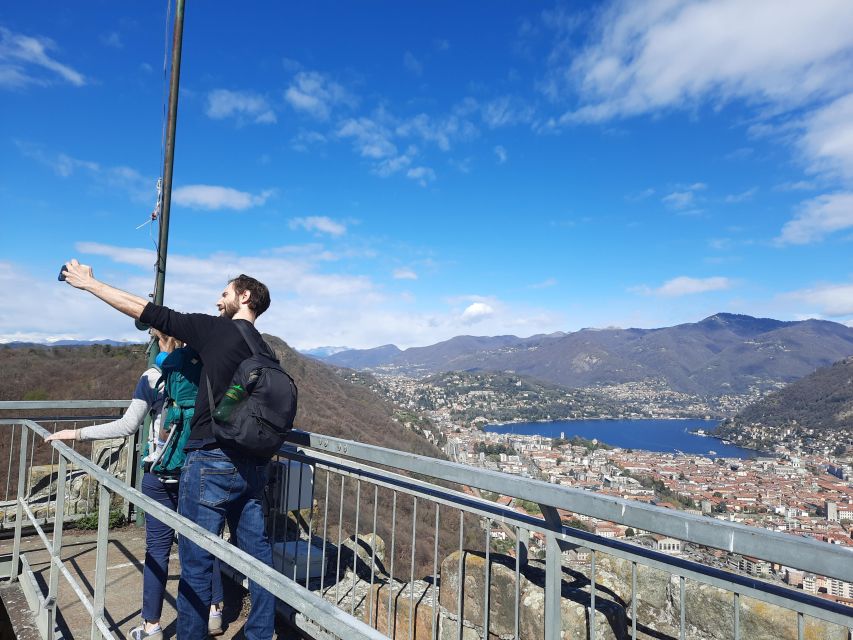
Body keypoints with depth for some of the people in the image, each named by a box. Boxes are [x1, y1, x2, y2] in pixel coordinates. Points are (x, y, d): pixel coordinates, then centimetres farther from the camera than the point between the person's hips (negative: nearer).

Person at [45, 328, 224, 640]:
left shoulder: (153, 377, -10)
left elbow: (127, 426, -11)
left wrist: (74, 433, -3)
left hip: (163, 475, -3)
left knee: (158, 548, 8)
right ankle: (213, 611, 24)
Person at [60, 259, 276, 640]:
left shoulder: (216, 329, -9)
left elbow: (146, 311, -3)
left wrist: (89, 283, 7)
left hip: (212, 462, -7)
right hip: (252, 465, 7)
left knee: (196, 562, 8)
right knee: (256, 554, 15)